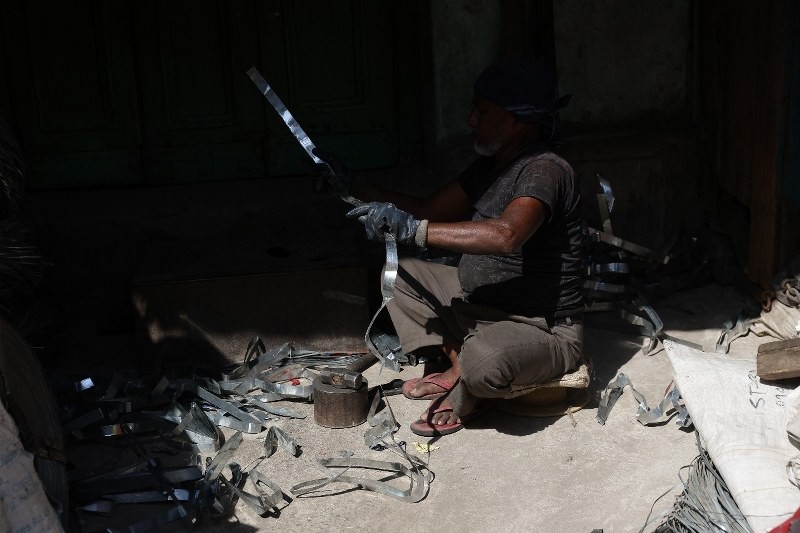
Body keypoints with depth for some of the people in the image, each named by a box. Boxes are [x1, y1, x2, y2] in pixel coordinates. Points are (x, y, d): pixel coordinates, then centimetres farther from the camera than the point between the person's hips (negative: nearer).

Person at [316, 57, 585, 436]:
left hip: (544, 331, -9)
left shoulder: (545, 171, -24)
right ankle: (460, 368, 2)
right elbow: (429, 210, 14)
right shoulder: (489, 165, 6)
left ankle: (463, 400, -2)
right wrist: (354, 189, 5)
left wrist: (412, 228, -42)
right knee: (401, 274, 10)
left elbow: (505, 235, -42)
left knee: (484, 358, -39)